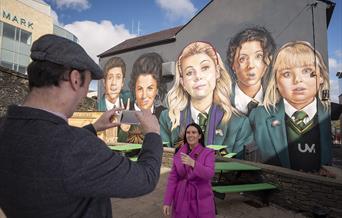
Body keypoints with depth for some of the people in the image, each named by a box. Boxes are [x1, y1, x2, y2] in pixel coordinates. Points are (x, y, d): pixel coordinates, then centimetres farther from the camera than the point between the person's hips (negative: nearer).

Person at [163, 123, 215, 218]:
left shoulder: (208, 153, -8)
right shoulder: (179, 154, 0)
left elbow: (209, 174, -23)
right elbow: (173, 178, 0)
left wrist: (192, 163, -39)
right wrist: (167, 202, -4)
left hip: (201, 199, -2)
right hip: (182, 199, 3)